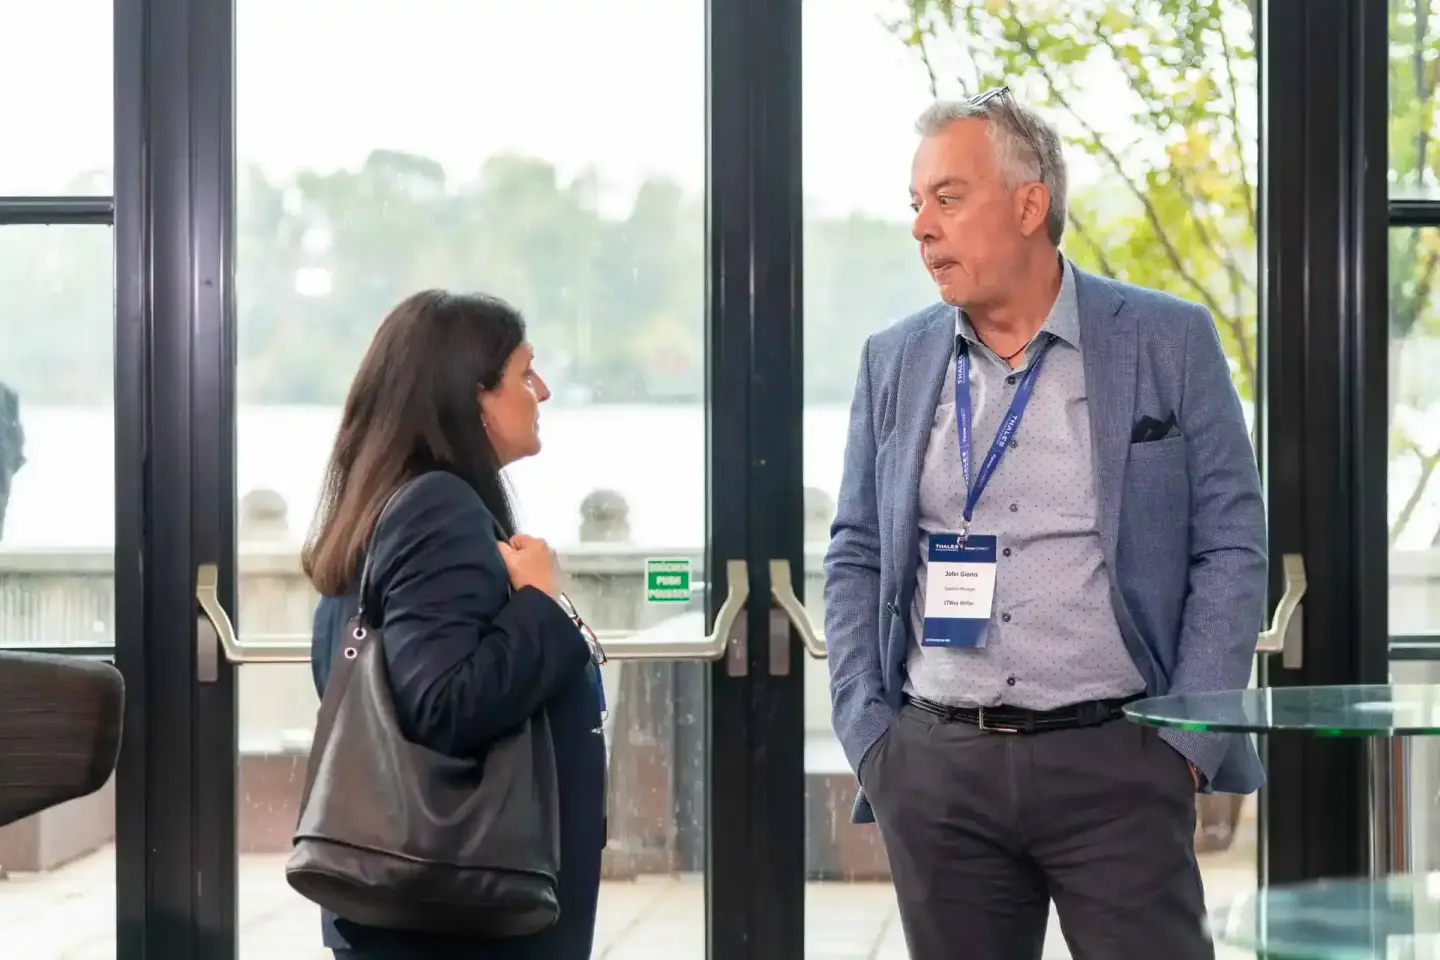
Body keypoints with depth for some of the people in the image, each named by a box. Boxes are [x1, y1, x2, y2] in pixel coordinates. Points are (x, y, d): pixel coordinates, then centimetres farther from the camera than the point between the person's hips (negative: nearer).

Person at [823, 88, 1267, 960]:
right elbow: (856, 556, 14)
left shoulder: (1168, 342, 0)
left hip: (1114, 759, -3)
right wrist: (868, 731, 4)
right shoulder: (895, 361, 10)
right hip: (934, 766, 3)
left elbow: (1232, 546, 0)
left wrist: (1187, 740, -6)